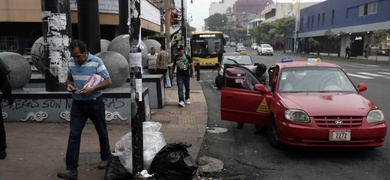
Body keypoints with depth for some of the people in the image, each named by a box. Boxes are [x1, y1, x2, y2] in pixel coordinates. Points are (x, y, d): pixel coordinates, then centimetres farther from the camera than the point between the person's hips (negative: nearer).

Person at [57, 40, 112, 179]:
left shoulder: (96, 61, -14)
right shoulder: (70, 62, 0)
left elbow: (108, 81, -13)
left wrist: (92, 89, -25)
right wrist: (69, 85, -7)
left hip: (95, 103, -3)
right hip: (78, 103, 3)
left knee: (101, 132, 13)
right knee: (74, 135, -1)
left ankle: (105, 158, 36)